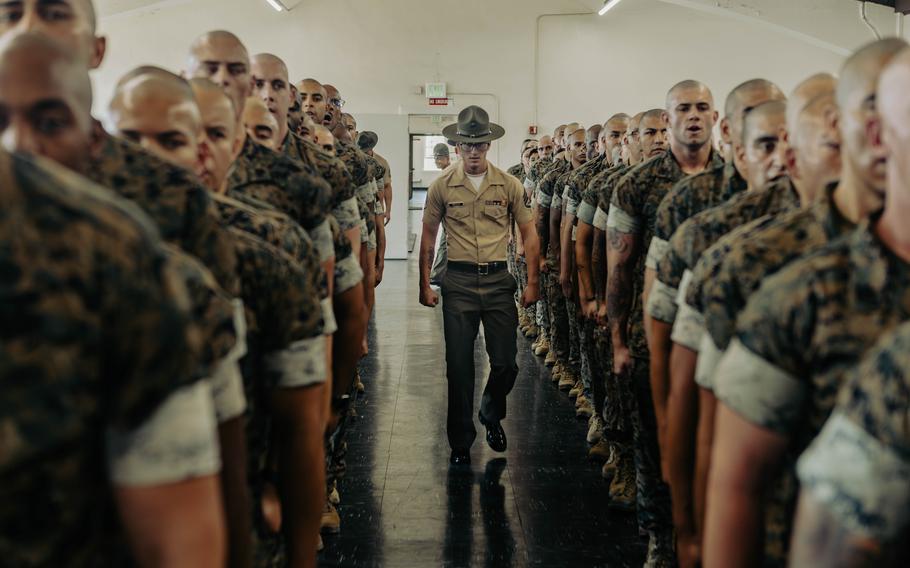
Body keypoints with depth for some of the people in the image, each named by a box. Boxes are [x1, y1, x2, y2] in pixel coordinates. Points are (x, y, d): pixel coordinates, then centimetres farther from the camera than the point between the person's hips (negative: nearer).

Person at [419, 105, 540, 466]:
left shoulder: (509, 185, 2)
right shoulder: (442, 186, 1)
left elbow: (529, 234, 7)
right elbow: (428, 237, 7)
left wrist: (532, 283, 2)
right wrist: (425, 285, 3)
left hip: (498, 280, 1)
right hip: (459, 281, -1)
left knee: (505, 363, 4)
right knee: (459, 366, 3)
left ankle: (491, 415, 35)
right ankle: (460, 442, 17)